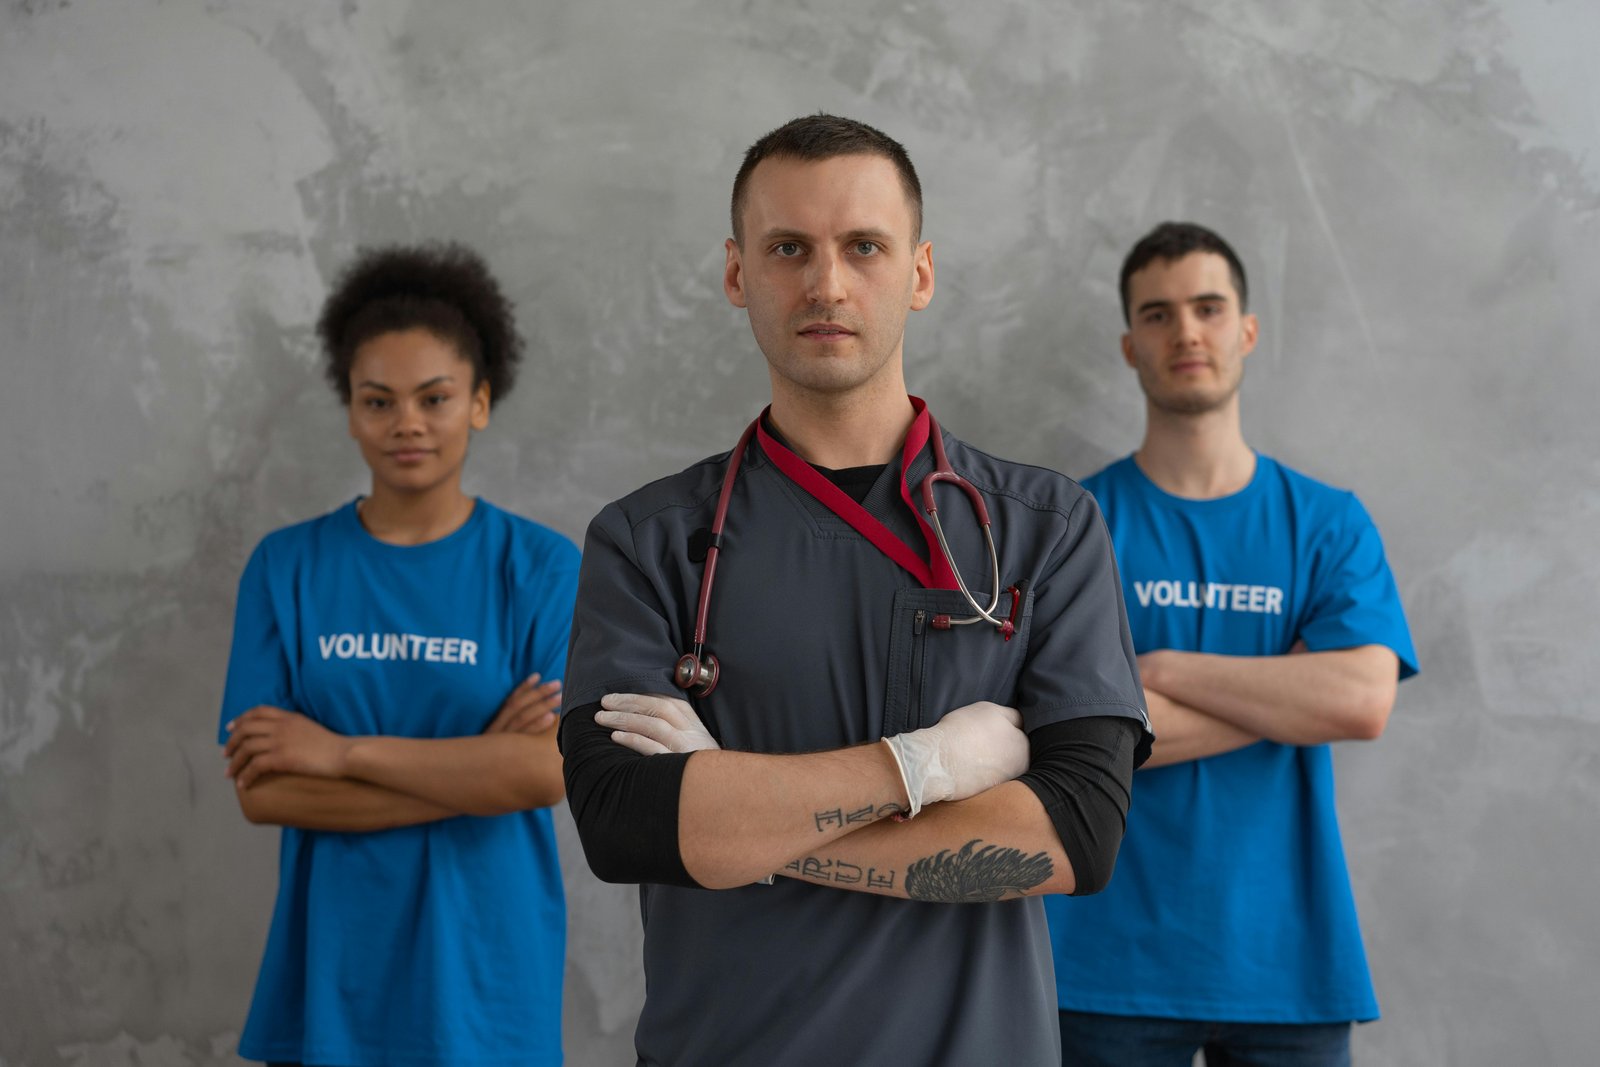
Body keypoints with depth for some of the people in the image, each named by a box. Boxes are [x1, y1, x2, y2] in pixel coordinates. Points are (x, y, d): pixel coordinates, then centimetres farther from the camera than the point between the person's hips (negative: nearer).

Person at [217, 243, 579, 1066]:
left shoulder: (541, 567, -4)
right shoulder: (287, 566, -1)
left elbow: (547, 770, -14)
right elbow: (260, 790, -8)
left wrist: (340, 752, -14)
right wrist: (473, 768, -14)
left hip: (485, 968, -1)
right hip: (332, 975, 1)